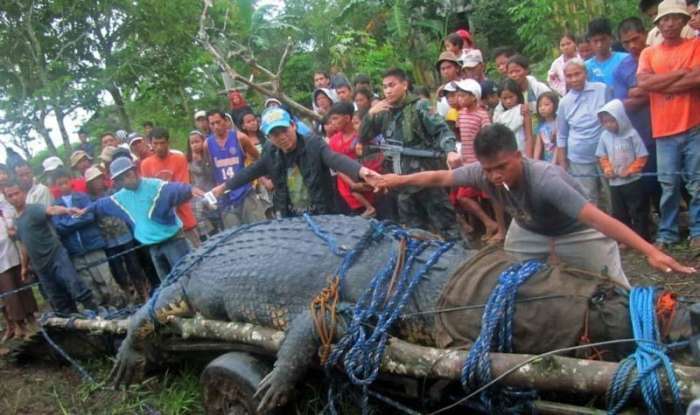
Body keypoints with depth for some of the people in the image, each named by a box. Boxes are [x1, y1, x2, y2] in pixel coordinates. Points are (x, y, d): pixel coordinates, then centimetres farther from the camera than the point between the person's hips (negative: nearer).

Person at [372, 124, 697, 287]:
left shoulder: (546, 181, -43)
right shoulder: (483, 173, -26)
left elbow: (598, 218, -50)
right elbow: (440, 178, -9)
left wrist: (651, 252, -57)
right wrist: (398, 180, 1)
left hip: (577, 232, -5)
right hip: (529, 230, 6)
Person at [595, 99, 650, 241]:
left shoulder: (631, 134, -12)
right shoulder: (605, 136, 1)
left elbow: (642, 157, -10)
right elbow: (602, 157, 9)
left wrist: (629, 171, -16)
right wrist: (607, 169, -7)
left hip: (633, 181, -5)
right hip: (614, 183, 5)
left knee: (638, 212, 2)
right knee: (619, 213, 11)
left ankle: (642, 239, 10)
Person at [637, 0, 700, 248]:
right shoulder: (648, 54, 11)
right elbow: (642, 83, -7)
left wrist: (661, 85, -8)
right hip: (664, 131, 1)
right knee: (668, 186, 5)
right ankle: (667, 233, 14)